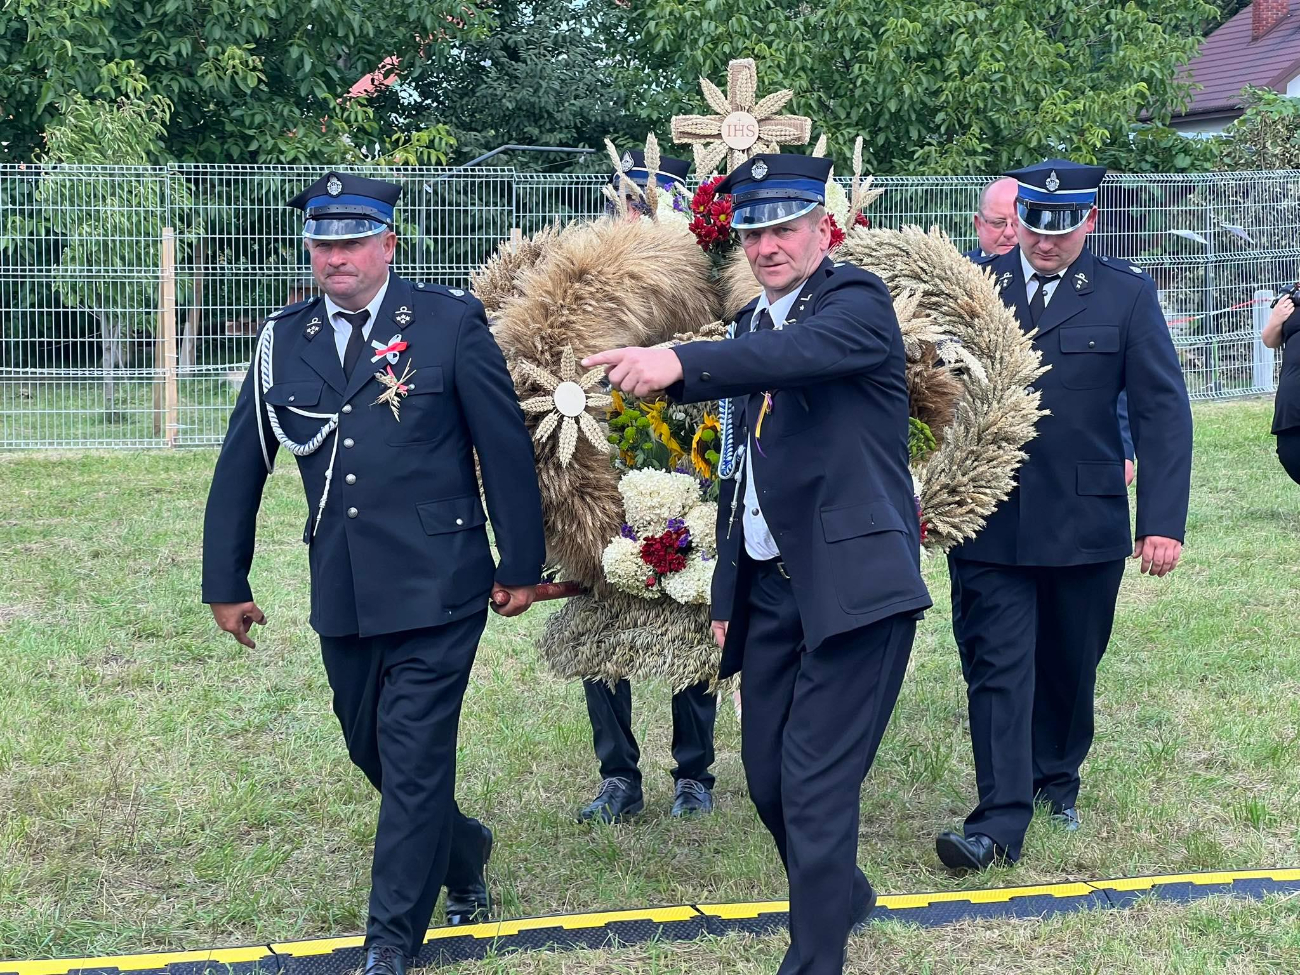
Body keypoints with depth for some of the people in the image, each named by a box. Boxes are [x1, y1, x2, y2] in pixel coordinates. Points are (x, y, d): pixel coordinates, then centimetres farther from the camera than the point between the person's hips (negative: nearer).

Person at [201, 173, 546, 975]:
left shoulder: (450, 323, -6)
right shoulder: (285, 342, 6)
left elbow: (506, 447, -3)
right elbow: (241, 467, 11)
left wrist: (522, 565, -2)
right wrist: (226, 583, 12)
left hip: (436, 589, -5)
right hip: (342, 598, 5)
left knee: (414, 760, -4)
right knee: (374, 751, 16)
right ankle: (462, 852, 43)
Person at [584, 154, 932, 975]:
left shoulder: (857, 300, -8)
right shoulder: (752, 322, 15)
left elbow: (803, 350, -32)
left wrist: (680, 364, -47)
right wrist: (727, 591, 17)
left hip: (851, 582, -8)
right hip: (770, 586, 8)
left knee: (816, 784, -9)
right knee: (768, 775, 14)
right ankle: (842, 895, 39)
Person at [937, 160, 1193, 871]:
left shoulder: (1126, 295, 1)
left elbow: (1163, 412, -2)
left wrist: (1163, 520, -9)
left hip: (1084, 520, 1)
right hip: (988, 523, -1)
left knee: (1069, 666, 15)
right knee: (997, 667, -5)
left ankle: (1056, 781, 37)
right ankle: (999, 822, -4)